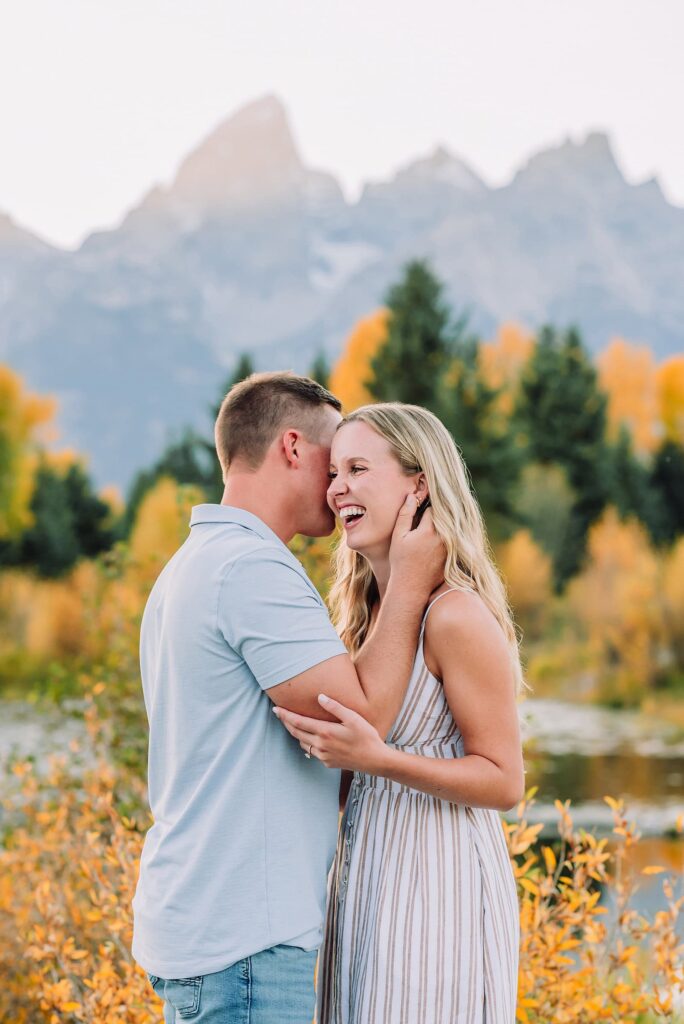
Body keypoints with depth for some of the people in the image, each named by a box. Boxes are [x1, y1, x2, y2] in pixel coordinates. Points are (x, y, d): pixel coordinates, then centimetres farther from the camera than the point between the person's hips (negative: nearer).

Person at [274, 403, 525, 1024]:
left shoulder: (459, 616, -15)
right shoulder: (371, 611, 10)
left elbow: (504, 781, -14)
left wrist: (376, 758, -25)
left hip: (437, 884, -8)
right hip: (367, 879, 8)